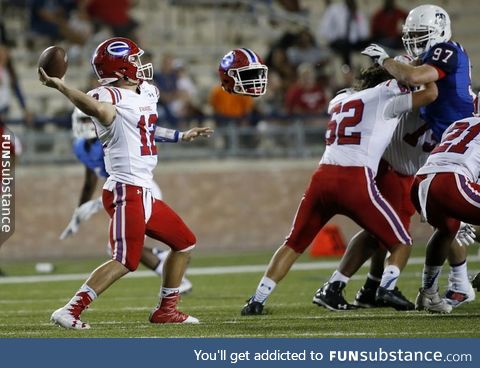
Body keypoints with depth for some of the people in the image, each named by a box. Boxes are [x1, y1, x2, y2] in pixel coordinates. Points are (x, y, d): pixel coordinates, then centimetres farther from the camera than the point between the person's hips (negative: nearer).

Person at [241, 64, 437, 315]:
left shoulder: (340, 100, 28)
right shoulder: (384, 97, 10)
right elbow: (430, 94, 6)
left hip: (323, 176, 5)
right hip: (355, 180, -5)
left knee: (293, 245, 16)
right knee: (400, 243, 9)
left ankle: (258, 300, 8)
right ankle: (387, 288, -14)